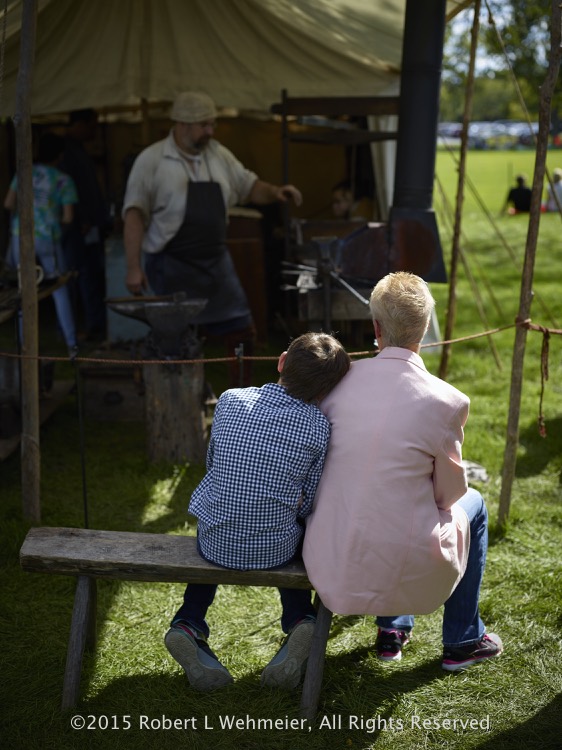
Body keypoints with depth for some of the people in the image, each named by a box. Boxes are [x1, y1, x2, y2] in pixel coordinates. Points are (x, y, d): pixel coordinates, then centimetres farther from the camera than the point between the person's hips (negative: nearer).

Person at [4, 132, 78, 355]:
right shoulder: (64, 180, 0)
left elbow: (9, 204, 2)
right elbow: (68, 218, -4)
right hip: (48, 238, -2)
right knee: (59, 290, 7)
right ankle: (72, 345, 6)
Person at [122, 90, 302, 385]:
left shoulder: (219, 154, 9)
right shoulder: (152, 160, -6)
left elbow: (249, 186, 18)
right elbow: (134, 214, -9)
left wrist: (275, 192, -4)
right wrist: (134, 267, -17)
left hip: (217, 261, 5)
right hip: (173, 266, -5)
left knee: (242, 331, 7)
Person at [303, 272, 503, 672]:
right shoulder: (447, 401, -16)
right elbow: (449, 492, -1)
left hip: (329, 566, 4)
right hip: (404, 573, -4)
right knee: (473, 505, 27)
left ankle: (392, 631, 44)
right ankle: (462, 641, 39)